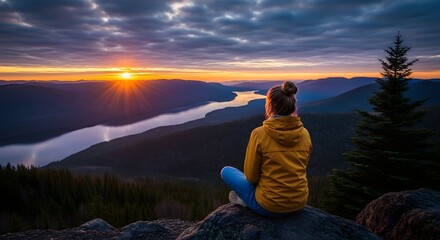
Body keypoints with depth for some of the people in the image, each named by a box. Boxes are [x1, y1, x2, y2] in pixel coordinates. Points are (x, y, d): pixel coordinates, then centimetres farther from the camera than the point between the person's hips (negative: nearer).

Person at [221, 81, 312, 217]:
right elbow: (301, 169, 8)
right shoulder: (305, 134, -5)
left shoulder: (259, 134, -20)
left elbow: (251, 176, -11)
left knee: (226, 171, 14)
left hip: (270, 208, -5)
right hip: (300, 203, 6)